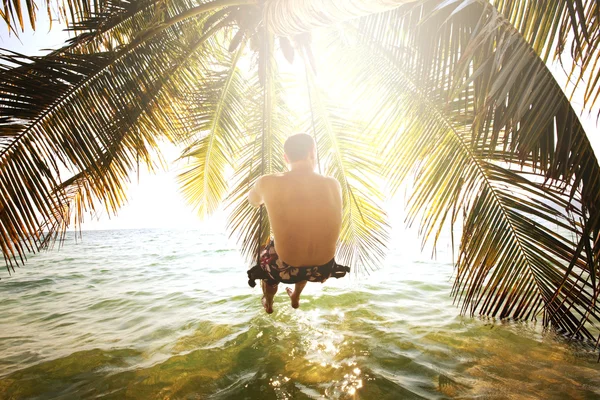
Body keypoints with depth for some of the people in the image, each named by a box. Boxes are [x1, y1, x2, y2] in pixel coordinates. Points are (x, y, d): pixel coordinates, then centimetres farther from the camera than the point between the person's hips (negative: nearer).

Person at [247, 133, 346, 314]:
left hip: (285, 269, -2)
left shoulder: (268, 183, -16)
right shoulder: (333, 184, -10)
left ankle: (268, 303, 60)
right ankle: (296, 297, 61)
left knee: (266, 255, 35)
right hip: (324, 268, 3)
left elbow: (253, 201, 8)